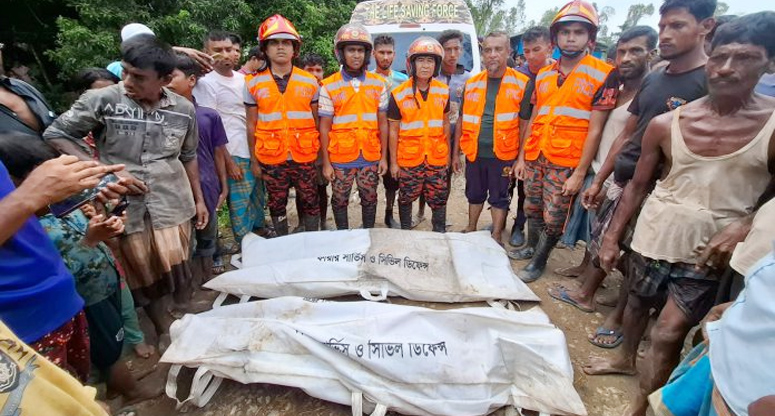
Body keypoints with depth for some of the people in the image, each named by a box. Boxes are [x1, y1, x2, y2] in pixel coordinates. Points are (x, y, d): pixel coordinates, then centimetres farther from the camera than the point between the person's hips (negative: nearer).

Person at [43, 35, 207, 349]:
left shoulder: (183, 110, -1)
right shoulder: (100, 100, -8)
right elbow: (56, 135, 0)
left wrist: (198, 199, 14)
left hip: (172, 201, 1)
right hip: (124, 204, 0)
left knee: (176, 269, -1)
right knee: (142, 273, 10)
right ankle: (163, 328, 32)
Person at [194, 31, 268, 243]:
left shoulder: (243, 78, 11)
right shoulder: (206, 83, -7)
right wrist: (228, 162, -13)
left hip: (256, 151, 6)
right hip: (234, 155, -6)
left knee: (258, 196, 15)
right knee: (240, 203, 0)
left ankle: (259, 228, 34)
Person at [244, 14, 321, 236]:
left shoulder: (310, 82, 2)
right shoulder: (254, 83, 2)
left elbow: (317, 121, 7)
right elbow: (251, 125, 6)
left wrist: (321, 155, 4)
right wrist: (254, 160, 4)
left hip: (304, 157, 0)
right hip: (271, 159, 1)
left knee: (310, 202, 8)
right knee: (277, 205, 11)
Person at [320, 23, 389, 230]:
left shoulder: (378, 84, 4)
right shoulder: (329, 86, -2)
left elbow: (382, 123, 5)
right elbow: (325, 127, -2)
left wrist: (384, 157, 1)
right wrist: (326, 162, -4)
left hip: (371, 157, 1)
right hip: (340, 158, -1)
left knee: (369, 199, 12)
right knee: (340, 201, 10)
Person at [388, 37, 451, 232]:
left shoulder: (443, 92, 2)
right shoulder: (399, 95, -6)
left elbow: (445, 123, 11)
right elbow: (393, 130, -2)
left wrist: (448, 153, 10)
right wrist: (393, 162, -3)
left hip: (438, 158, 2)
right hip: (409, 159, -2)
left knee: (439, 200, 9)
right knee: (406, 199, 11)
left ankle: (440, 234, 26)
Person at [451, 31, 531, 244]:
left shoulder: (521, 83, -4)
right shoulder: (472, 83, 5)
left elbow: (524, 125, -2)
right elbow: (462, 121, 10)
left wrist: (521, 158, -5)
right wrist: (456, 153, 9)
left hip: (502, 155, -3)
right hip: (474, 153, 3)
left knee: (499, 198, 10)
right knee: (474, 194, 17)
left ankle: (496, 237, 26)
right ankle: (471, 230, 36)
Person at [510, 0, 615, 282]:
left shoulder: (602, 75, -6)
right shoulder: (543, 75, 9)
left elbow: (594, 130, -9)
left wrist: (579, 173, -12)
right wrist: (521, 157, 11)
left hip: (565, 162, -4)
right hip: (534, 156, 5)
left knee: (553, 219, 4)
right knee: (532, 210, 17)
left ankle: (539, 261, 24)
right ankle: (531, 247, 39)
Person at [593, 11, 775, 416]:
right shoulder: (665, 124, -7)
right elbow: (638, 186, 1)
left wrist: (740, 228, -22)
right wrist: (612, 237, -1)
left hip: (707, 254, -2)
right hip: (651, 241, 2)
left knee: (669, 333, 1)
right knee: (637, 302, 22)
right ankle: (625, 357, 48)